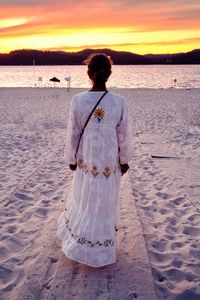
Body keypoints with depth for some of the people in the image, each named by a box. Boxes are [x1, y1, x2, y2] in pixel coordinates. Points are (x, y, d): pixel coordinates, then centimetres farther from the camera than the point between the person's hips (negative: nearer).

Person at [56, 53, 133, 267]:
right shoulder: (119, 102, -15)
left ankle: (79, 245, 40)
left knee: (82, 200, 23)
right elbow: (124, 137, -8)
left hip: (85, 162, 1)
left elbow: (72, 135, -6)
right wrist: (125, 160, 7)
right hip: (110, 164, -1)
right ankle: (102, 249, 33)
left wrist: (71, 159, 8)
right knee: (105, 205, 16)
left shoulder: (77, 101, -14)